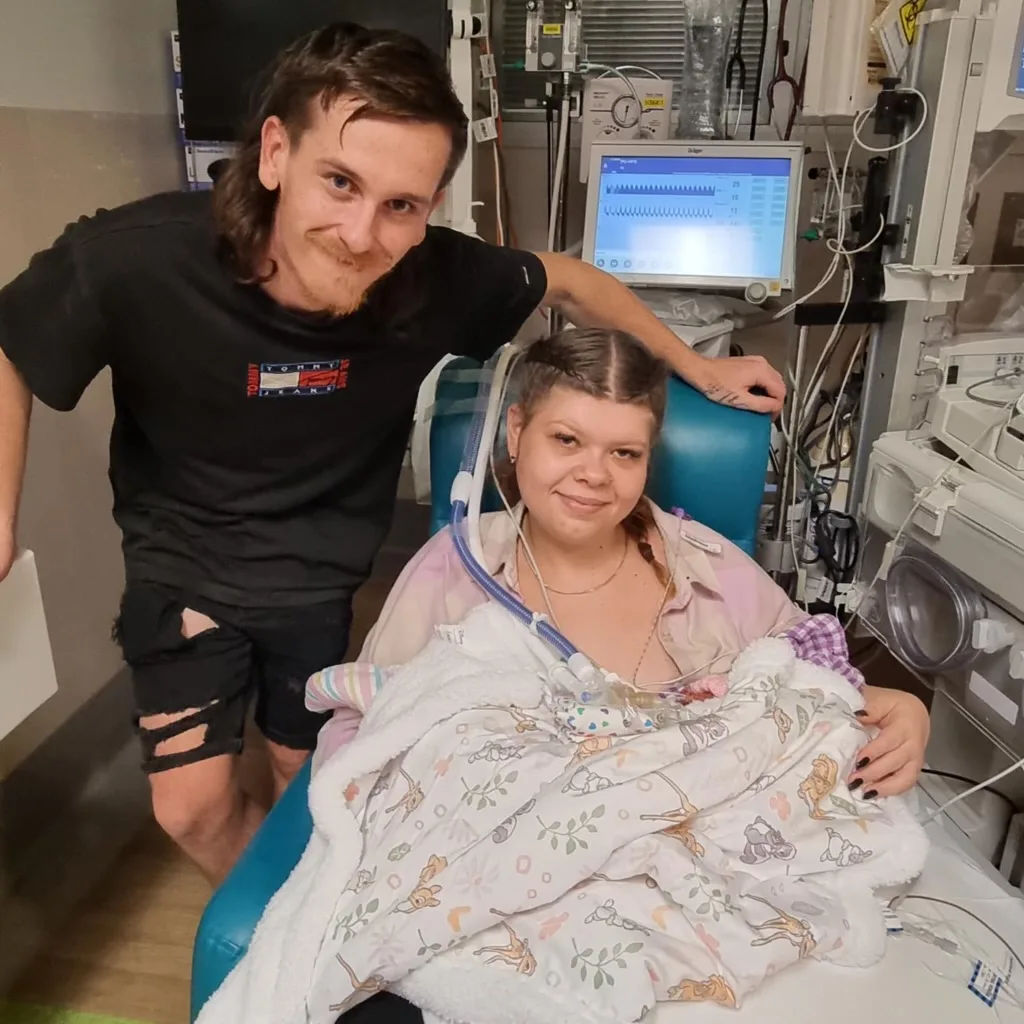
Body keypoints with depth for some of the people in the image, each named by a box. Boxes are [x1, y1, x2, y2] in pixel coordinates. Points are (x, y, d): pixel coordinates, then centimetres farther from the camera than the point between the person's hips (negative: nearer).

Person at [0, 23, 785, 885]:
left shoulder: (438, 277, -27)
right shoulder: (132, 259, -30)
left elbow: (565, 282, -6)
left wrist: (697, 369, -2)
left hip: (323, 577, 1)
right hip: (184, 568, 0)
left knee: (309, 775, 19)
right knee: (194, 806, 4)